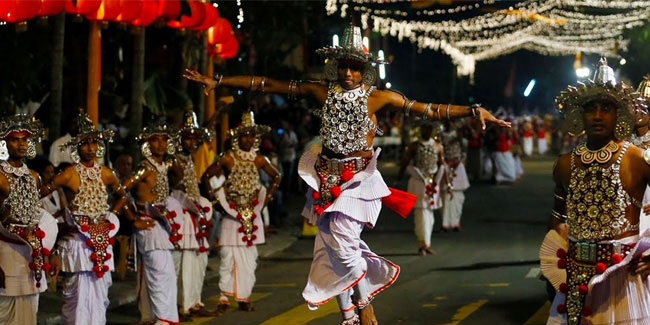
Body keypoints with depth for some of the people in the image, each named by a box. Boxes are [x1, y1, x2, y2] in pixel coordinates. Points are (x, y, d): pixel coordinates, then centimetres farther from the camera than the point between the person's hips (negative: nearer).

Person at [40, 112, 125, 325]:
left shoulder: (105, 174, 7)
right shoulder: (69, 174, -7)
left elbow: (122, 197, 25)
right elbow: (37, 195, -10)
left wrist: (110, 216, 12)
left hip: (102, 241, 5)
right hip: (77, 241, -5)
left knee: (100, 290, 5)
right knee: (79, 290, -8)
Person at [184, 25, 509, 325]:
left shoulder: (378, 97, -4)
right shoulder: (322, 91, 1)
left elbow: (430, 110, -6)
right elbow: (266, 84, 3)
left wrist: (474, 111, -16)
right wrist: (218, 81, 3)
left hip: (358, 177, -4)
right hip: (327, 176, 4)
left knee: (342, 240, -19)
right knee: (331, 248, 3)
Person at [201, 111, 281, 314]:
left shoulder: (259, 160, 4)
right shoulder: (228, 159, -5)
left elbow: (276, 177, 19)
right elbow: (206, 176, 2)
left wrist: (267, 198, 11)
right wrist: (216, 197, -2)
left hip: (252, 216, 3)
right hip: (232, 214, -3)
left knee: (249, 257, 5)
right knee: (228, 257, -6)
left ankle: (244, 297, 12)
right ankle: (224, 298, -1)